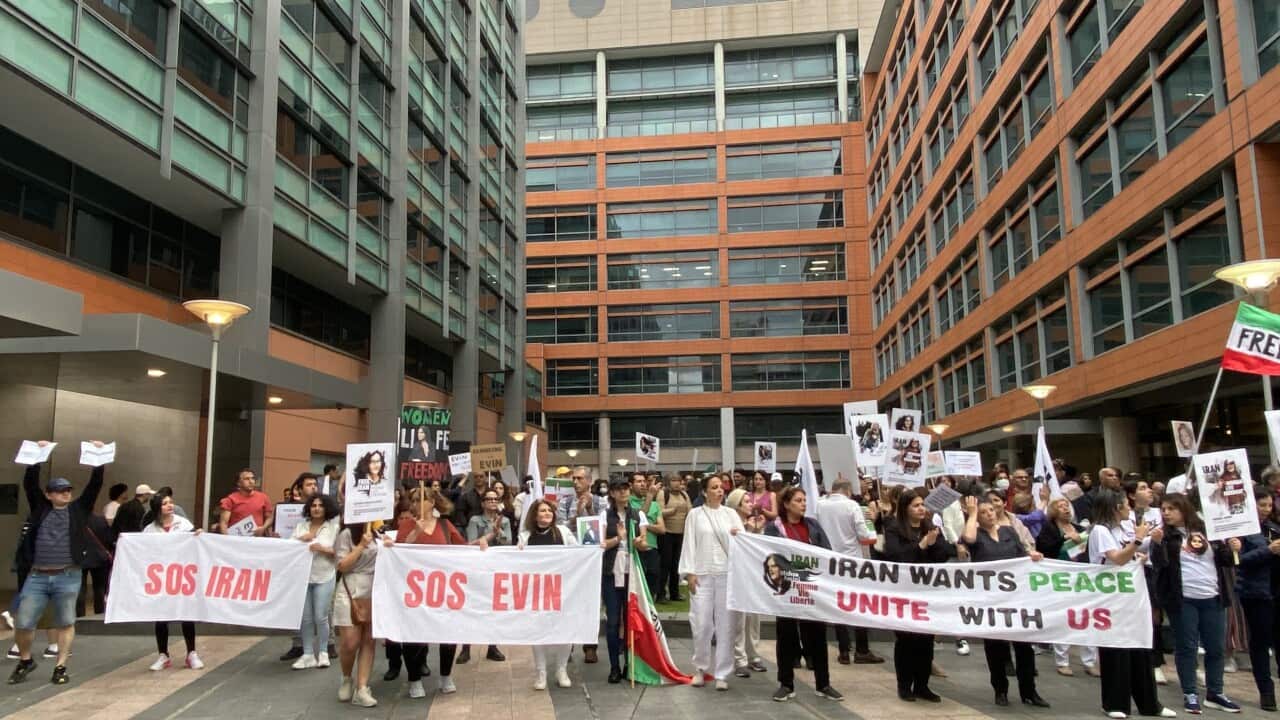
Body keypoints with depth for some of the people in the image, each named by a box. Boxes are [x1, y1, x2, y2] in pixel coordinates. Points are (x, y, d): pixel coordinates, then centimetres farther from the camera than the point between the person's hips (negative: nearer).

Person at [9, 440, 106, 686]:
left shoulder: (79, 509, 7)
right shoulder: (40, 508, 10)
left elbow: (95, 484, 0)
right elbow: (29, 483, 4)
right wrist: (37, 457, -2)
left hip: (67, 577, -1)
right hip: (37, 577, 1)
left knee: (65, 623, 4)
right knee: (22, 624, 3)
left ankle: (60, 667, 13)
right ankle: (25, 661, 27)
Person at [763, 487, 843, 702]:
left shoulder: (813, 525, 9)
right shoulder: (773, 527, -1)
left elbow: (827, 552, 4)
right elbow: (768, 554, -8)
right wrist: (775, 570, -27)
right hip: (787, 587, -3)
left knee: (817, 634, 8)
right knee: (786, 635, 6)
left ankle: (823, 684, 19)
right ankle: (786, 684, 17)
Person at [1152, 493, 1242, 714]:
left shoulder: (1207, 529, 6)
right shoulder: (1165, 534, -2)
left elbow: (1224, 560, 11)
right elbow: (1159, 563, -14)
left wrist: (1232, 550, -9)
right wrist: (1157, 543, -30)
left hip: (1212, 598, 3)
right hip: (1182, 599, -3)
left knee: (1216, 647, 10)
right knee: (1187, 647, 1)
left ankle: (1214, 694, 23)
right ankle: (1190, 694, 9)